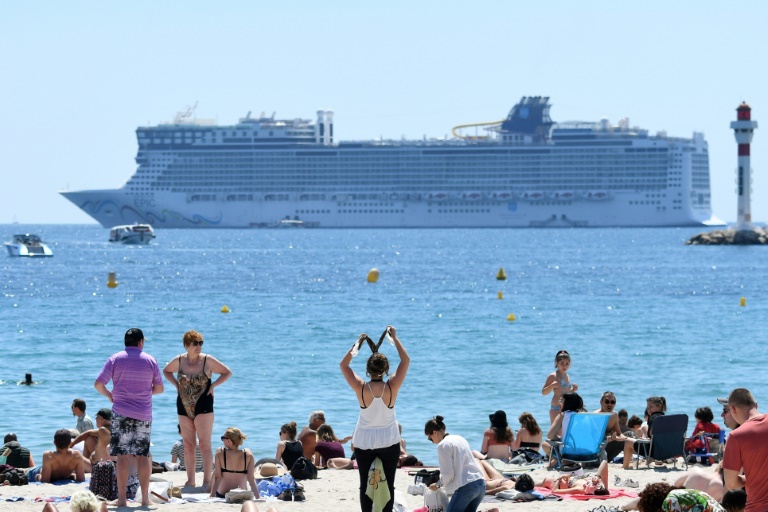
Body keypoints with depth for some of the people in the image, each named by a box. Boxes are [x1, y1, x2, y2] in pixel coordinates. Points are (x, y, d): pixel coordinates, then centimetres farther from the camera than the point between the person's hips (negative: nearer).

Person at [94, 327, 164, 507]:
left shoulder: (115, 359, 0)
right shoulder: (150, 360, 4)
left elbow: (98, 384, -5)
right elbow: (159, 388, 8)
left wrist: (109, 395, 12)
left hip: (121, 413, -2)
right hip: (144, 415, 2)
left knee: (123, 455, -2)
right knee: (143, 455, 6)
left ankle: (122, 498, -5)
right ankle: (145, 497, 6)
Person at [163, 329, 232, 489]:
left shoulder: (207, 360, -7)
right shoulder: (179, 361, 1)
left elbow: (227, 372, 3)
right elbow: (166, 371, 22)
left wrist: (213, 385, -7)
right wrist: (176, 384, 6)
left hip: (203, 406, -4)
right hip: (184, 407, 4)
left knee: (204, 445, -6)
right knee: (188, 446, 8)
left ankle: (207, 481, -5)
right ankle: (190, 481, 15)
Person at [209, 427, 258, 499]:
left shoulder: (220, 452, -13)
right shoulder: (248, 455, -11)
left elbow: (217, 477, -13)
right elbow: (251, 478, -12)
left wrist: (212, 496, -8)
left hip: (221, 496, -5)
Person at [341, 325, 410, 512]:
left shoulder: (361, 388, -15)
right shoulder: (392, 387, -15)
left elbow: (344, 364, -2)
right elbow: (406, 360, -5)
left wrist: (358, 343, 0)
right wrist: (395, 338, 0)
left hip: (364, 442, 0)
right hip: (389, 441, 0)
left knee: (365, 485, 5)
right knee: (388, 484, 5)